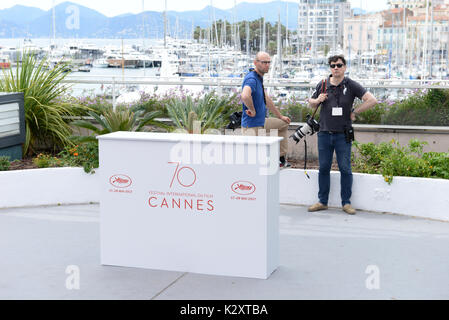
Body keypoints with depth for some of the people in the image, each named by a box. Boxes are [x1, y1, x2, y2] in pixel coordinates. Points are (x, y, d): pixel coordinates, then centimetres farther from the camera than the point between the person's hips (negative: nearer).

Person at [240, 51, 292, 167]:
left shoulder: (259, 78, 10)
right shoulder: (251, 79, -21)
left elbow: (266, 99, 22)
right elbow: (245, 96, -43)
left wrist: (280, 116, 28)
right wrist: (253, 111, -25)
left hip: (261, 122, 10)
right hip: (252, 126, -10)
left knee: (284, 124, 26)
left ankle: (282, 158, 27)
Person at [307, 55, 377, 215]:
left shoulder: (351, 85, -1)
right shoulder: (322, 85, 7)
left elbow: (372, 100, -6)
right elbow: (311, 103, 20)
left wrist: (354, 112, -5)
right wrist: (317, 100, -3)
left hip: (343, 135, -2)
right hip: (324, 134, 2)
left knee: (345, 169, 0)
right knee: (323, 168, 7)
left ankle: (346, 202, 10)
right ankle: (322, 201, 16)